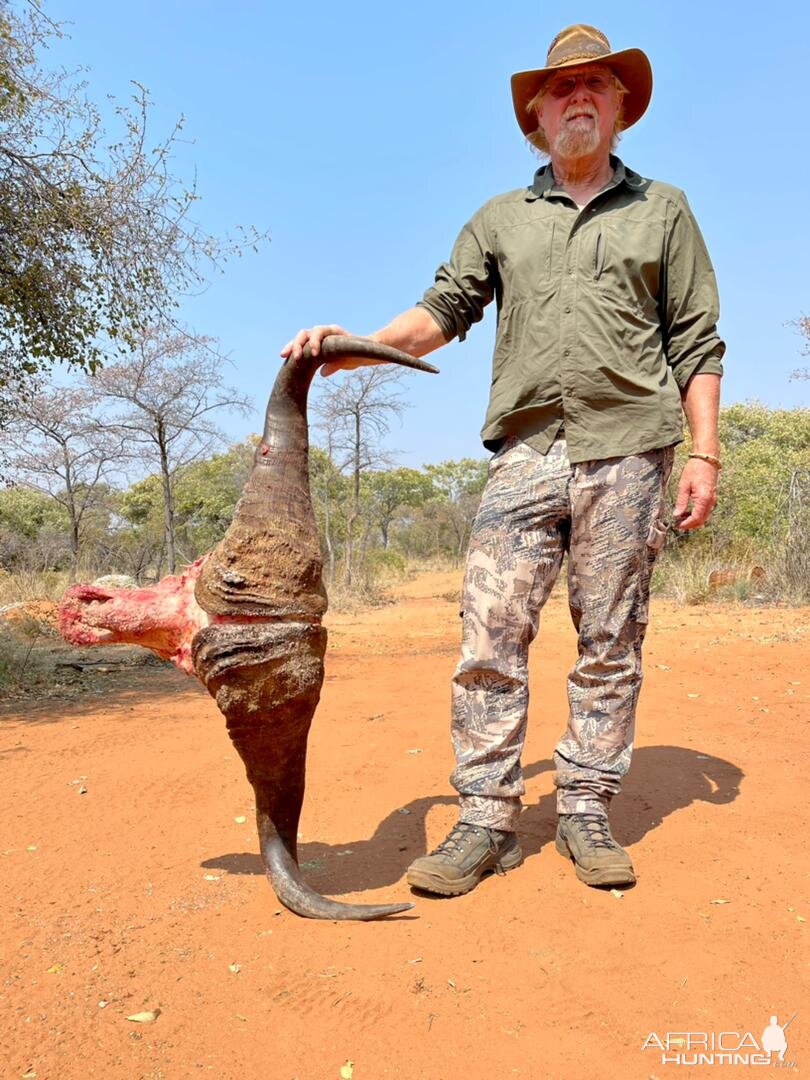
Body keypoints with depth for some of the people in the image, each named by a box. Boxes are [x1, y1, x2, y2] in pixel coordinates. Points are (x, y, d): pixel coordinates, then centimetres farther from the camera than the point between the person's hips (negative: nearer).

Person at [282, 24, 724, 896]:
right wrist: (357, 347, -7)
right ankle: (486, 823, 3)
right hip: (525, 454, 1)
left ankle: (586, 816, 13)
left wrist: (704, 451, 0)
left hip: (626, 453, 0)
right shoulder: (499, 219, 20)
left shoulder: (662, 210, 17)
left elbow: (696, 341, 11)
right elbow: (444, 308, 11)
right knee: (490, 635, -7)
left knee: (610, 644, 1)